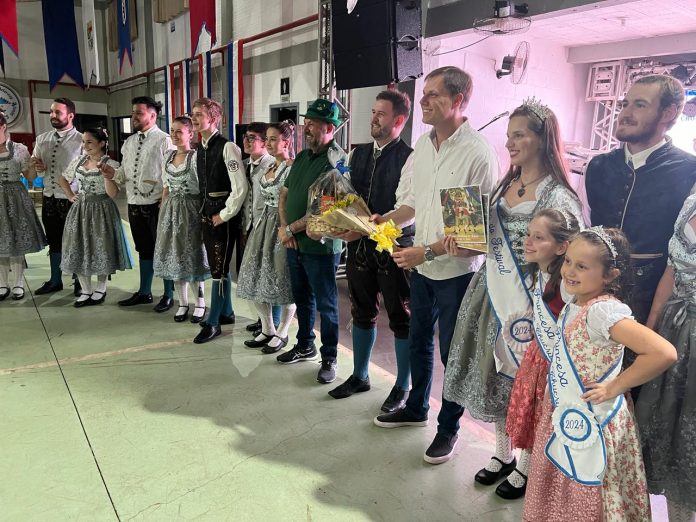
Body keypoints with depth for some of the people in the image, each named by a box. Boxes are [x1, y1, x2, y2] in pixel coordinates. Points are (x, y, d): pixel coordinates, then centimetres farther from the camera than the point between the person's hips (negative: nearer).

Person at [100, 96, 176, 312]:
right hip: (134, 205, 7)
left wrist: (165, 200, -18)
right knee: (143, 250, 17)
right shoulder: (129, 142, 13)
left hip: (157, 205, -7)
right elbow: (125, 173, 15)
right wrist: (114, 174, -5)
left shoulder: (164, 141, -8)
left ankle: (168, 295, 17)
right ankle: (144, 292, 31)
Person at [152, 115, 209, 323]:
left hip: (190, 210, -6)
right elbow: (166, 188, 15)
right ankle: (183, 303, 24)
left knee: (193, 255, 2)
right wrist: (163, 211, 12)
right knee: (175, 256, 10)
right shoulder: (168, 156, 10)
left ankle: (200, 303, 20)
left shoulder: (196, 157, -11)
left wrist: (204, 215, -15)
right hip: (171, 210, 7)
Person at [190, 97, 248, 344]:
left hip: (224, 213, -8)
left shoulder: (227, 147, -15)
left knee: (219, 267, -3)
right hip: (207, 211, 9)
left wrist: (224, 215, -15)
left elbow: (241, 187, -19)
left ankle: (213, 323, 7)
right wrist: (205, 210, 12)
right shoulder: (199, 149, 11)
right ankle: (227, 312, 30)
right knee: (216, 265, 15)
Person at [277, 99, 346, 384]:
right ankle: (305, 346, 36)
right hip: (294, 243, 8)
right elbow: (285, 193, 15)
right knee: (302, 299, 19)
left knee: (326, 305, 5)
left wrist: (291, 229, -13)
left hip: (320, 245, -8)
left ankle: (329, 358, 19)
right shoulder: (302, 157, 12)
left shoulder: (336, 160, -15)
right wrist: (285, 228, -1)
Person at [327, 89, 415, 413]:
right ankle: (359, 376, 36)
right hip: (359, 245, 6)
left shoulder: (408, 158, -11)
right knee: (362, 313, 18)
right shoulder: (358, 154, 10)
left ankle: (402, 387, 24)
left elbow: (405, 210, -19)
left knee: (401, 318, 7)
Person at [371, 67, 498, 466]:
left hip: (457, 270, -7)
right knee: (419, 340, 21)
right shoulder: (423, 144, 5)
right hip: (422, 266, 7)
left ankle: (449, 428, 30)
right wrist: (384, 220, -2)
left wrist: (429, 250, -24)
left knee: (451, 352, 8)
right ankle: (416, 408, 43)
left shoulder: (478, 152, -18)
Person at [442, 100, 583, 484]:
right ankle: (503, 455, 37)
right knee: (498, 378, 17)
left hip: (528, 303, -7)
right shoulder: (507, 185, 9)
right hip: (495, 296, 7)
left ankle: (527, 466, 30)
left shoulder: (557, 196, -14)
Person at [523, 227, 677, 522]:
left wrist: (614, 388, -24)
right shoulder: (575, 303, -1)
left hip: (589, 424, -8)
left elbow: (664, 353, -36)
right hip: (563, 417, 8)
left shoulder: (603, 309, -26)